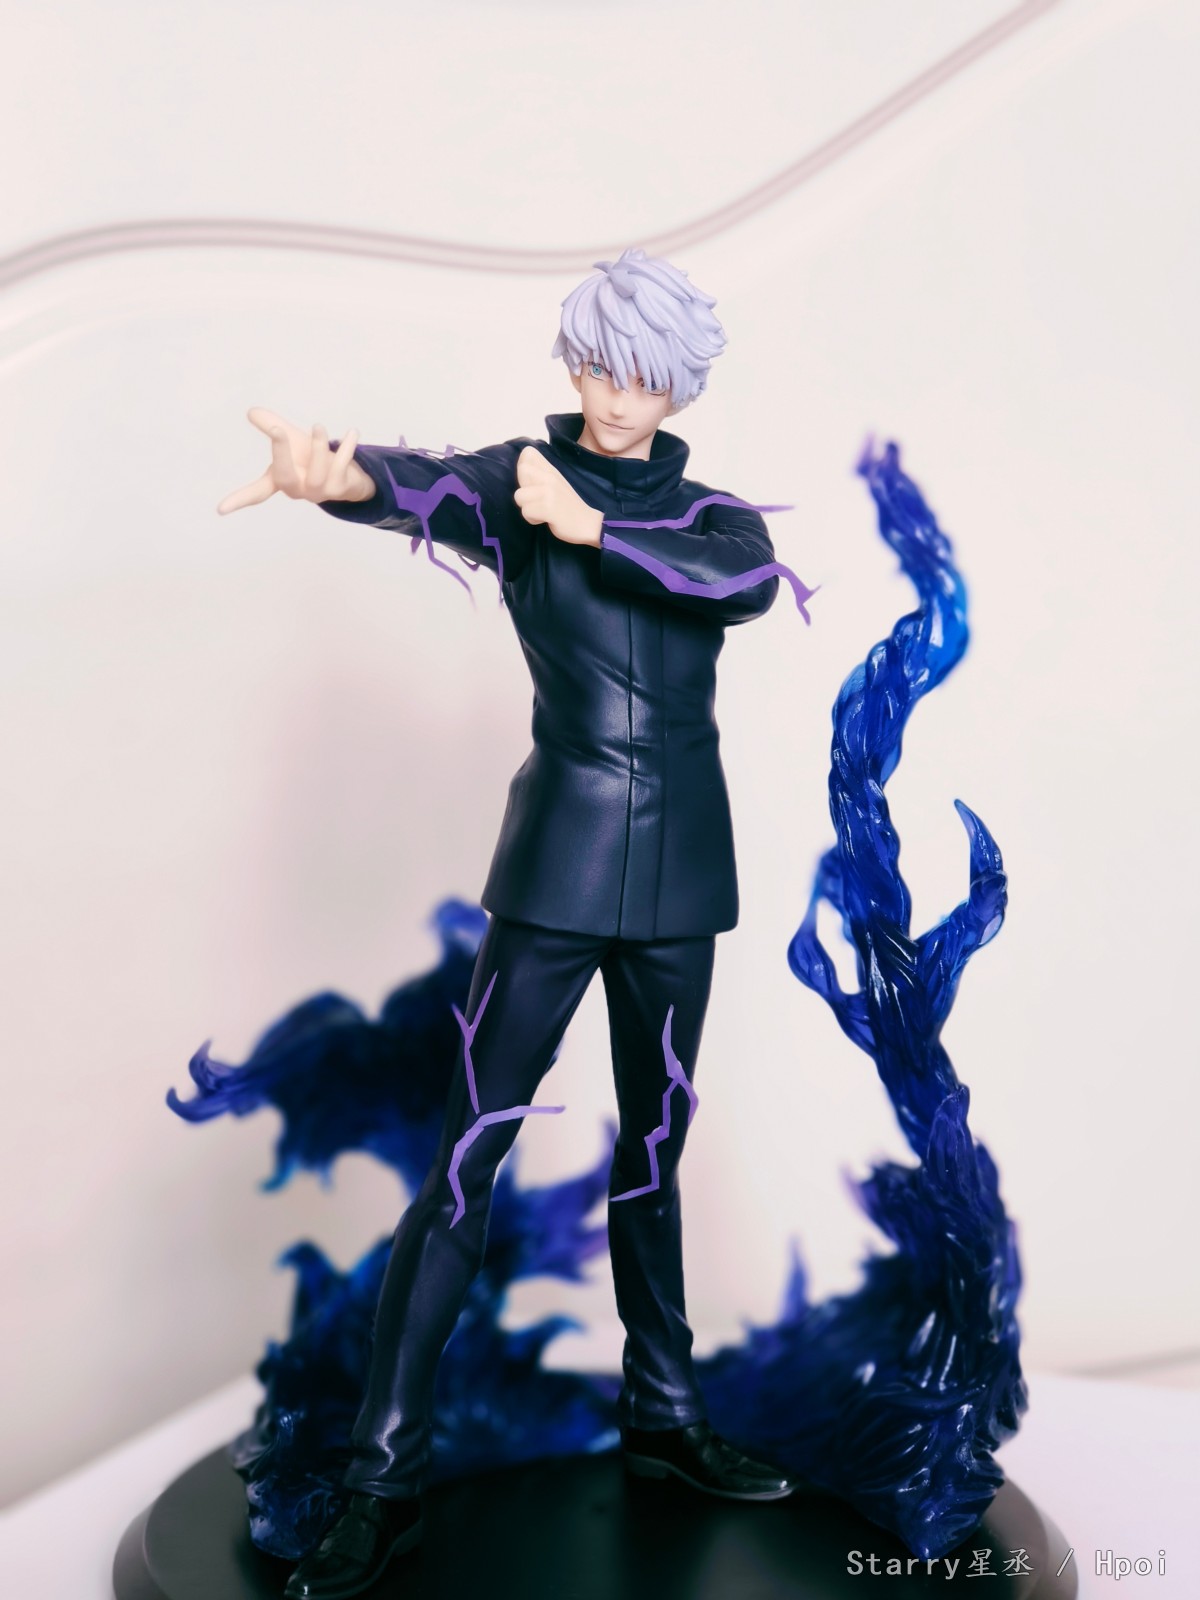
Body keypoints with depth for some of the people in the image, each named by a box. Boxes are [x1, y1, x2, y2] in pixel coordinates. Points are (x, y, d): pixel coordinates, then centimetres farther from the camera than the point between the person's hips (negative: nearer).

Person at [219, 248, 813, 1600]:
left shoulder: (709, 514, 10)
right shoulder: (523, 479, 1)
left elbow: (751, 579, -13)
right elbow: (435, 487, -22)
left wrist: (590, 528, -22)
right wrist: (342, 474, -45)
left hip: (678, 874, 3)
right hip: (556, 864, -3)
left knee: (653, 1148, 14)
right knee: (467, 1156, -6)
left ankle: (663, 1416, 31)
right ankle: (385, 1477, 4)